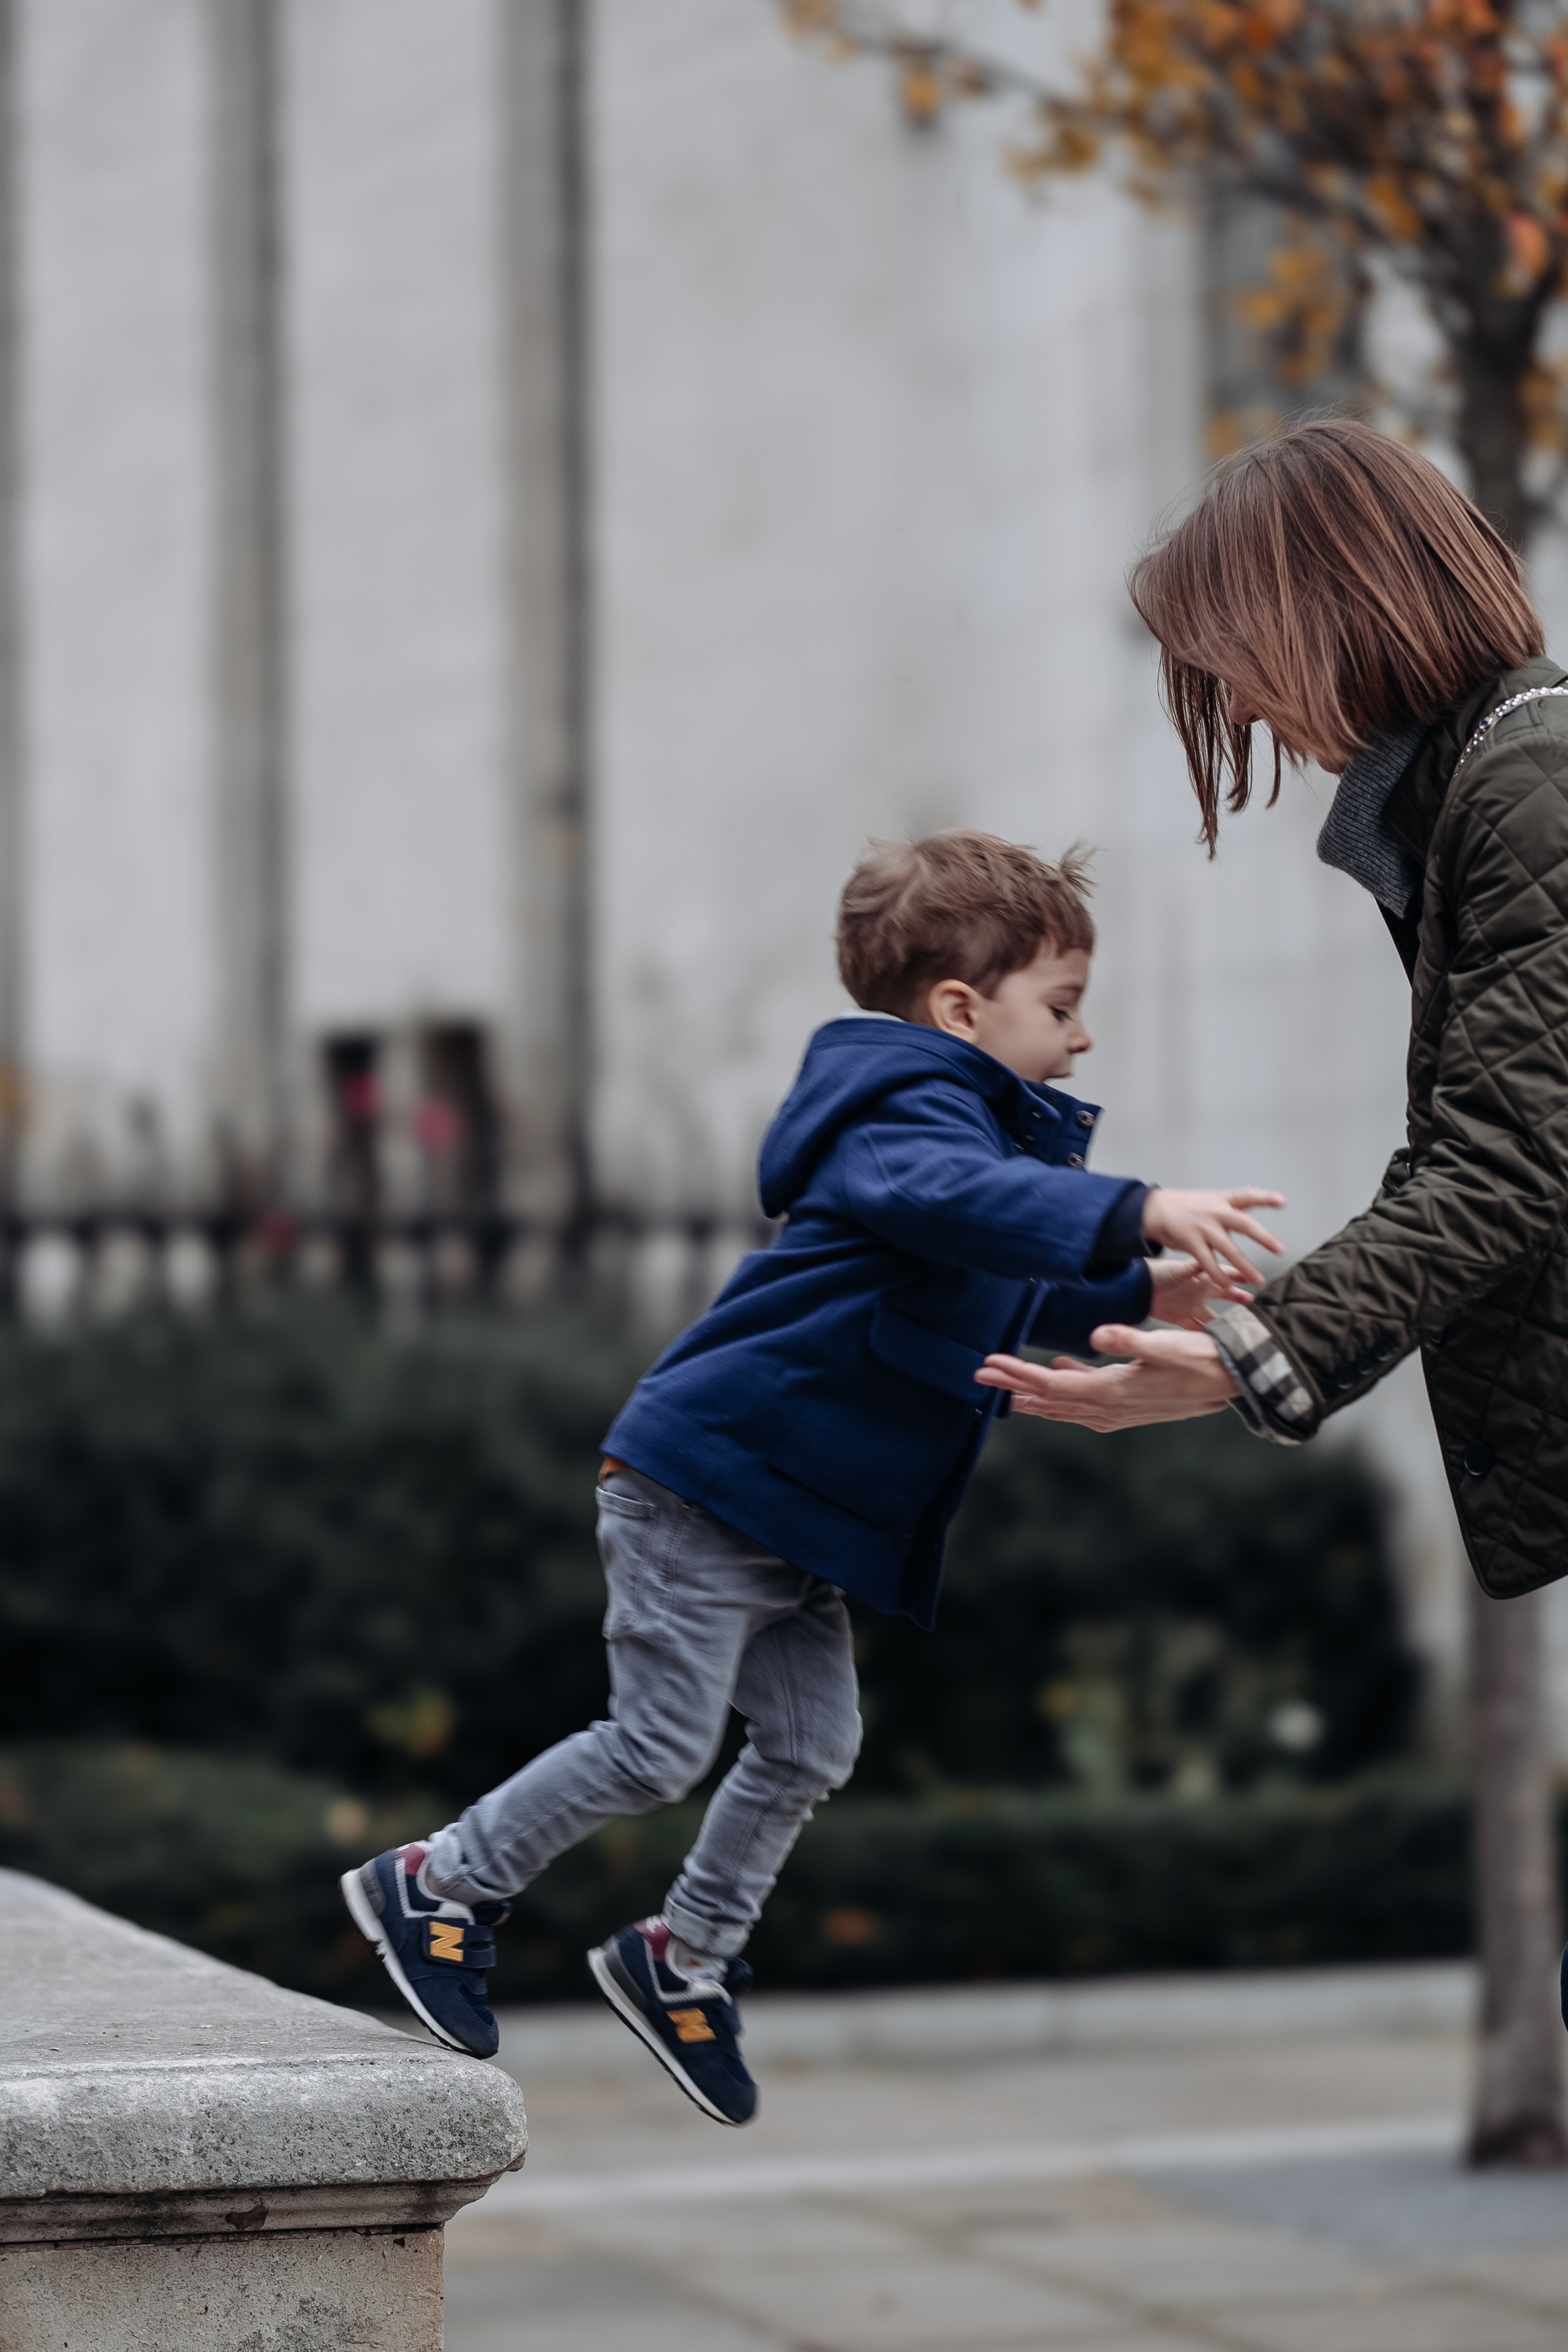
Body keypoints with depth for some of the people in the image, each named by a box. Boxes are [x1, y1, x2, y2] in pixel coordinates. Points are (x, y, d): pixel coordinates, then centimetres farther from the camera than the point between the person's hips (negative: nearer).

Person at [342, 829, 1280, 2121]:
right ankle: (439, 1884, 9)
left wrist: (1140, 1299, 11)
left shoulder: (962, 1118, 15)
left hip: (793, 1516, 10)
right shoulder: (911, 1114, -19)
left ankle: (684, 1960, 24)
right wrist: (1136, 1211, -56)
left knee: (811, 1745, 9)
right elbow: (959, 1197, -44)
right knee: (661, 1744, -6)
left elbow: (1010, 1297, 26)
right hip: (706, 1485, -10)